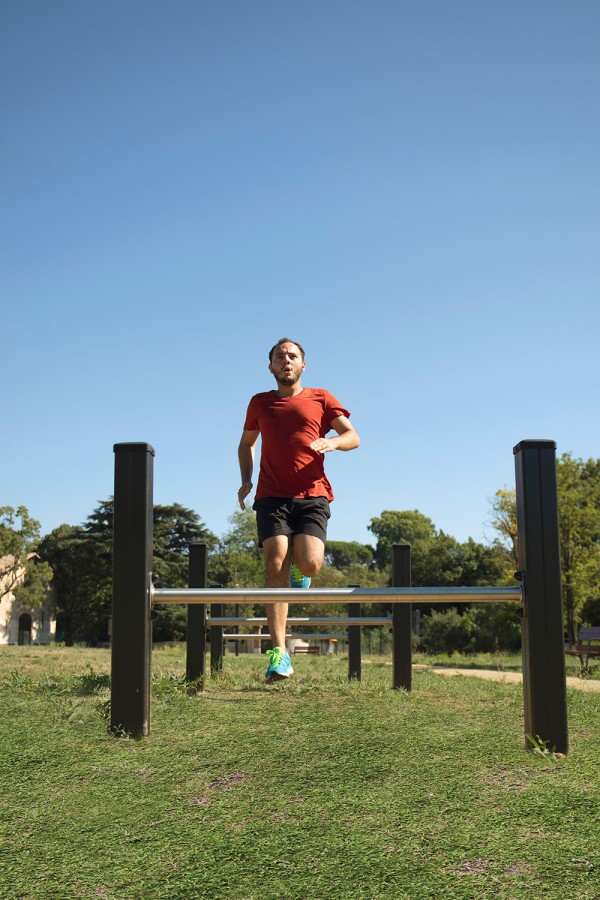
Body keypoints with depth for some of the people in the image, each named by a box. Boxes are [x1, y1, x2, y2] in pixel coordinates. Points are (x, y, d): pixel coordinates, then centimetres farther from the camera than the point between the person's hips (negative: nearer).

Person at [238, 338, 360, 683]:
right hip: (272, 496, 1)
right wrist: (246, 480, 15)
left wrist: (332, 441, -17)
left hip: (312, 496, -1)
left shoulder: (321, 398, 11)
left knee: (309, 564, -19)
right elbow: (247, 443, 31)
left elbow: (353, 437, 5)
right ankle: (279, 653, -16)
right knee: (275, 564, -15)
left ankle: (299, 572, 23)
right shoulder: (260, 403, 17)